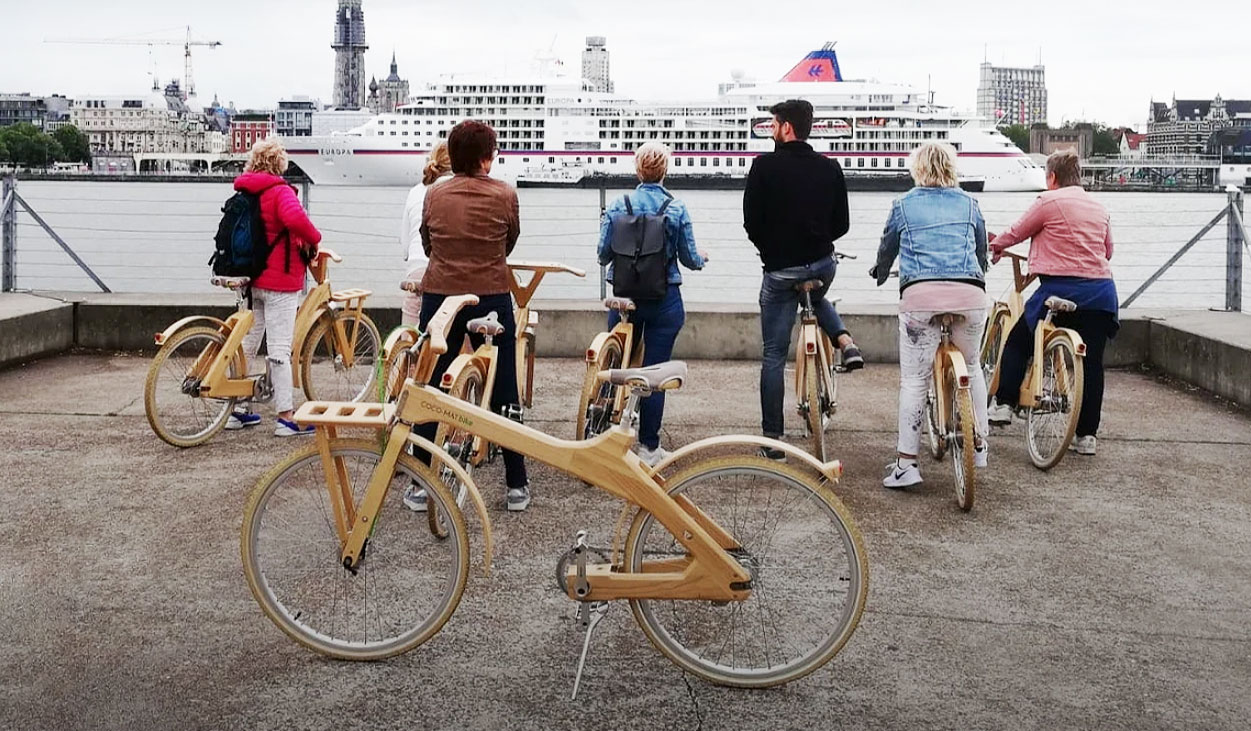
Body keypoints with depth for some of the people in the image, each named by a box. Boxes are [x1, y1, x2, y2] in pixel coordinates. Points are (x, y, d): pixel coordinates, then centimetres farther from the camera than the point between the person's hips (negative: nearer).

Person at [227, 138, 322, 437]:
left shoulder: (244, 193, 12)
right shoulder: (279, 191, -13)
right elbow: (295, 218, -33)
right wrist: (314, 238, -16)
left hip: (251, 279, 8)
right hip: (279, 280, -8)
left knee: (246, 344, 15)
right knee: (279, 349, -6)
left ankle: (238, 410, 23)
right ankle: (286, 417, -2)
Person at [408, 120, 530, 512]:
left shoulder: (434, 195, 2)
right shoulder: (504, 194, -3)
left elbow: (427, 244, 12)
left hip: (440, 298, 1)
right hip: (492, 299, -1)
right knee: (503, 394, 7)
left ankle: (422, 484, 11)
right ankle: (517, 486, 13)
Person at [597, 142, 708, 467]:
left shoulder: (617, 206, -4)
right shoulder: (677, 209, -7)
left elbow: (604, 254, -2)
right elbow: (689, 259, -2)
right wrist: (702, 257, 22)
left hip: (624, 297, 2)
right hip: (664, 301, -2)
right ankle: (648, 447, 9)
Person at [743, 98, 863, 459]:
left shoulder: (764, 166, -10)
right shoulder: (830, 168, 1)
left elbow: (751, 221, -9)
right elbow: (842, 224, 3)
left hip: (780, 270, -4)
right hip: (822, 264, 4)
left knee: (774, 355, 4)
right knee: (817, 298, 40)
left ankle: (772, 440, 6)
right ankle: (846, 342, 12)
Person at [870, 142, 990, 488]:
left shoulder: (903, 205, 17)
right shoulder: (969, 204, 20)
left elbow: (887, 248, 29)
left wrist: (880, 273, 51)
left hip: (920, 293, -2)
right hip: (970, 293, 2)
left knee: (913, 379, 1)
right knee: (971, 368, 22)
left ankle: (906, 463, -2)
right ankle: (979, 445, 27)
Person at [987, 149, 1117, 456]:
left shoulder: (1049, 201, -2)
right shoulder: (1099, 207, 16)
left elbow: (1017, 233, 7)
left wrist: (995, 246, 26)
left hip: (1061, 287, -5)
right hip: (1101, 291, 5)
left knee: (1018, 341, 13)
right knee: (1091, 363, 7)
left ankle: (1004, 404, 8)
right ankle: (1087, 436, 9)